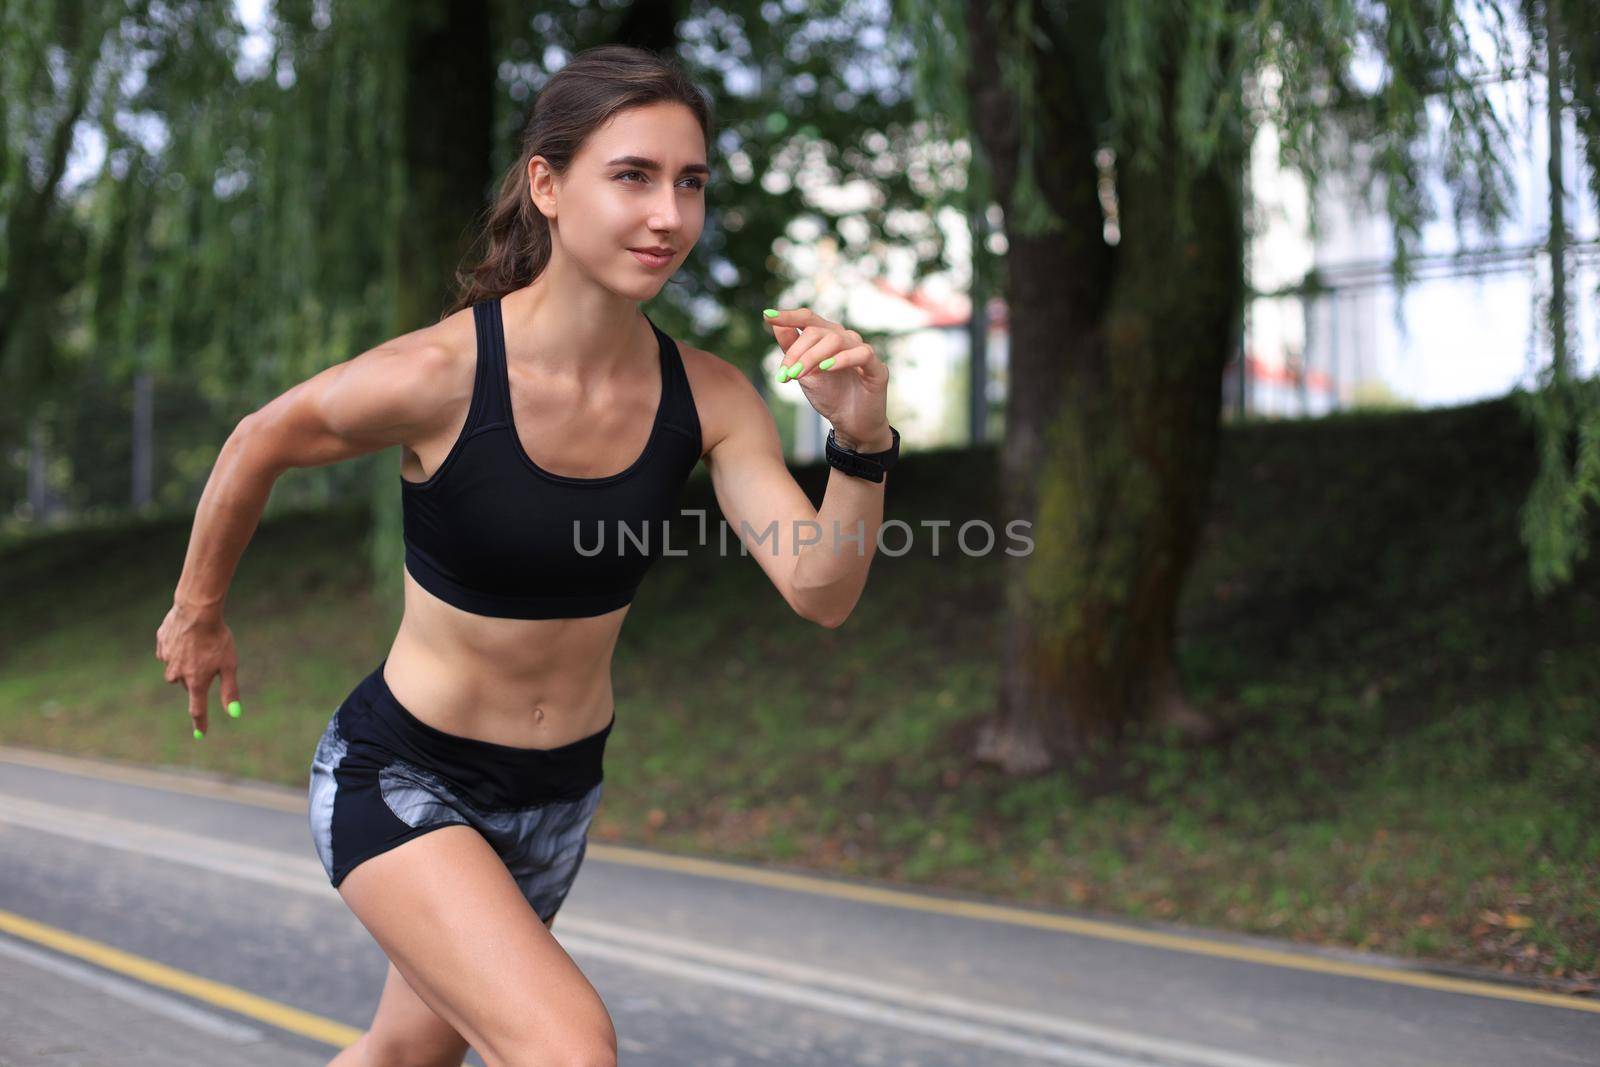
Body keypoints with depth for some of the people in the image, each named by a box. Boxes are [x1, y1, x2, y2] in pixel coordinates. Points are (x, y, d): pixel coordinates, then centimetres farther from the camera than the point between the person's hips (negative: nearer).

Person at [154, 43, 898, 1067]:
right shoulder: (434, 375, -25)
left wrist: (863, 440, -34)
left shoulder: (707, 397, -13)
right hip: (398, 779, -5)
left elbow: (822, 593, -16)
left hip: (558, 791, 5)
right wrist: (198, 614, 8)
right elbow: (256, 446, -6)